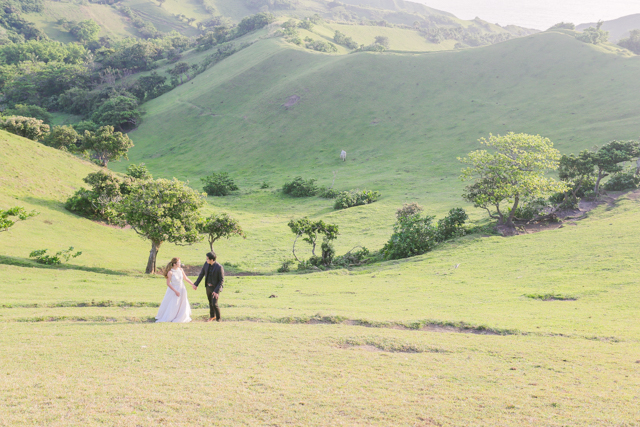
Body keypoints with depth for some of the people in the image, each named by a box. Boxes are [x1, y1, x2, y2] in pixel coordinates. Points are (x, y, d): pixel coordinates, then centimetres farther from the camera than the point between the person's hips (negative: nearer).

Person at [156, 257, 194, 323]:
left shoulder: (181, 270, -7)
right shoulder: (170, 272, -22)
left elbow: (185, 278, 9)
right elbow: (168, 283, -17)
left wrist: (192, 284, 10)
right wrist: (175, 291, -17)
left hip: (181, 289, 5)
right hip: (173, 289, -5)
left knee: (183, 305, 12)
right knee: (171, 305, 4)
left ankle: (181, 318, 28)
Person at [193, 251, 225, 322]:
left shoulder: (219, 267, -28)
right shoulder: (206, 263, -10)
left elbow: (222, 280, -23)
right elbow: (202, 274, 2)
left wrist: (216, 291, -28)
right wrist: (196, 284, 3)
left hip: (216, 287, -6)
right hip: (208, 286, 6)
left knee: (214, 304, -11)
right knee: (210, 302, 21)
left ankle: (218, 318, 13)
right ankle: (212, 316, 44)